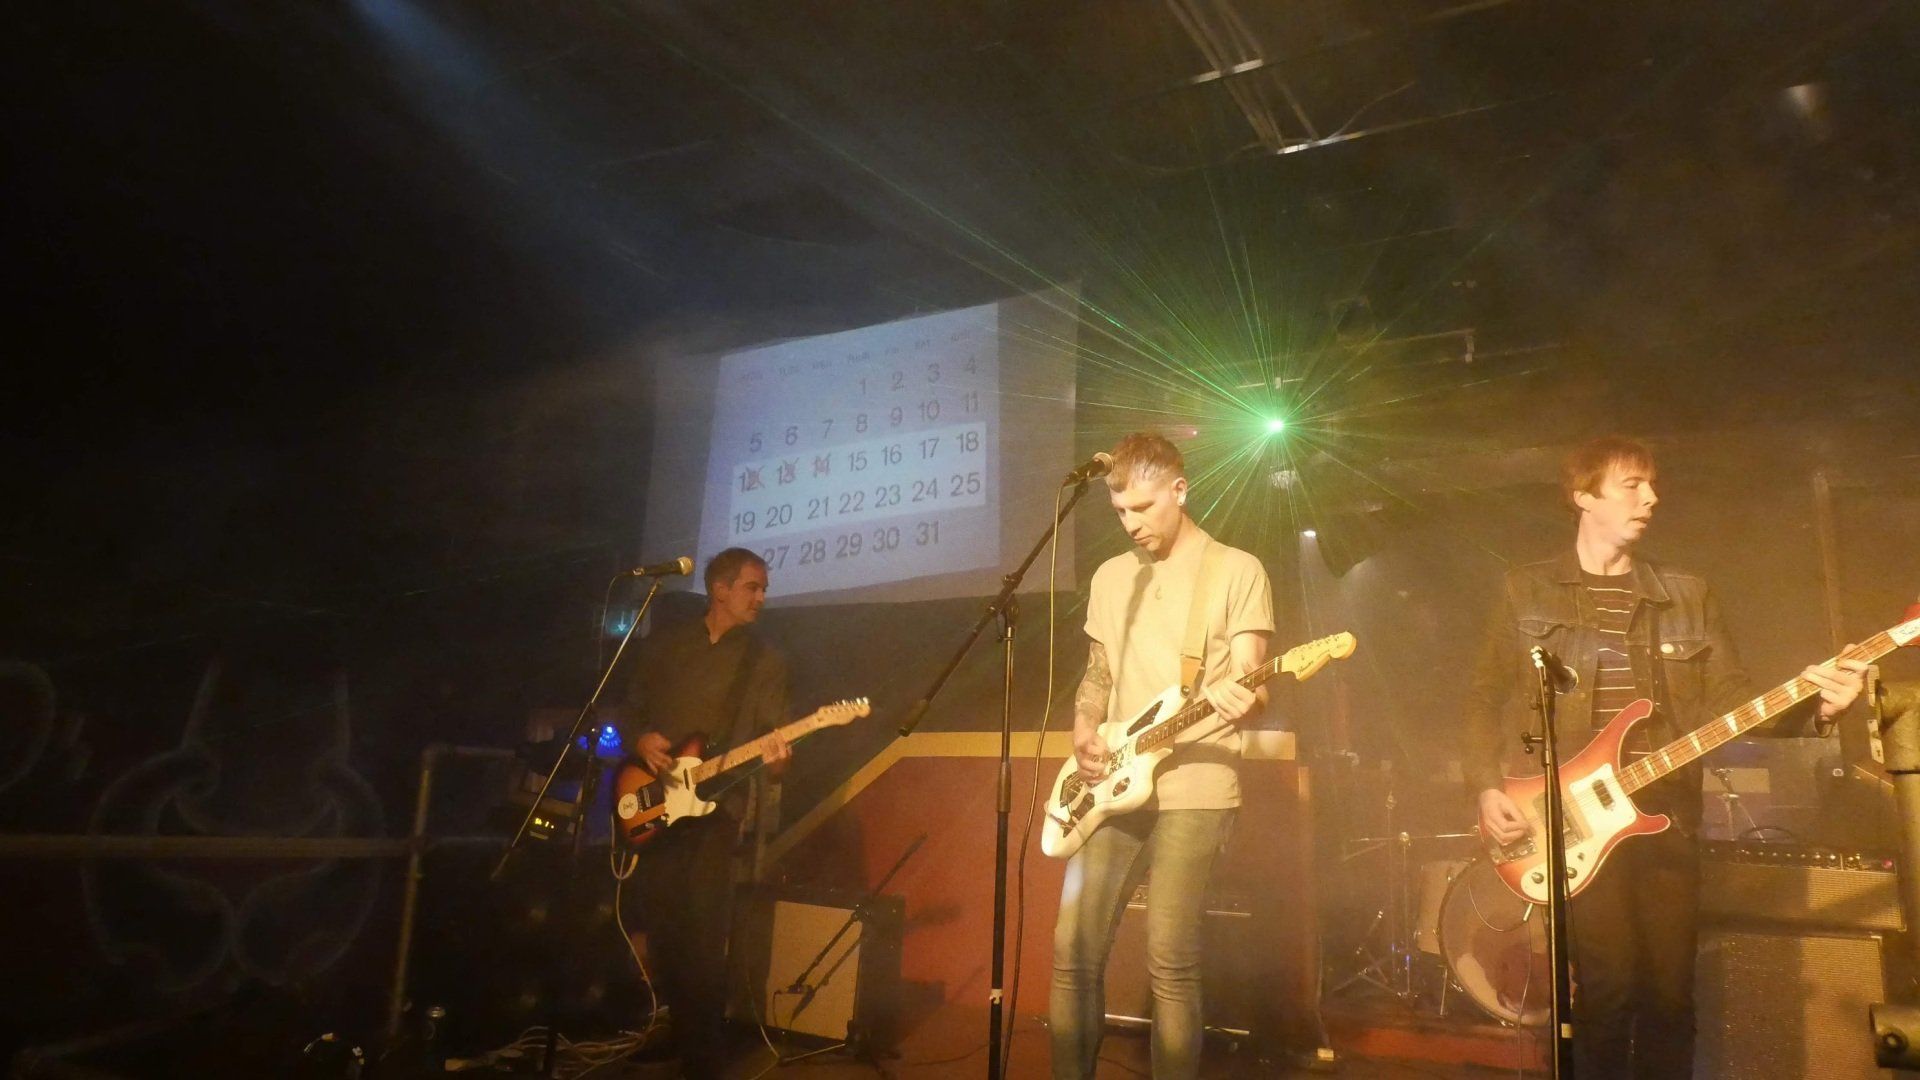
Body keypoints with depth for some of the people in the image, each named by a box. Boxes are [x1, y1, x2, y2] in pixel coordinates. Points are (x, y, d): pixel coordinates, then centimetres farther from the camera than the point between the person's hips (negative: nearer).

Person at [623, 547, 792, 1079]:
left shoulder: (766, 660, 5)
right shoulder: (665, 643, 11)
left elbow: (772, 734, -1)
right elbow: (630, 707, 15)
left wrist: (776, 757, -23)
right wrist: (640, 739, -5)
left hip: (714, 808, -2)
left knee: (702, 941, -7)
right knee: (661, 931, 6)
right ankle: (668, 1036, 24)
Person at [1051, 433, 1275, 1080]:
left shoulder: (1237, 571, -1)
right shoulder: (1110, 577, 15)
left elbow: (1250, 687, -5)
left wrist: (1239, 702, -28)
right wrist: (1084, 736, 0)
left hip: (1192, 791, -5)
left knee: (1170, 964, -6)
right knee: (1073, 951, 3)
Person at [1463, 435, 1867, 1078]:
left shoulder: (1687, 596, 12)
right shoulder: (1528, 592, 4)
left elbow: (1729, 698, 7)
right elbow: (1486, 699, 5)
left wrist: (1810, 704, -11)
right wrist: (1486, 788, -6)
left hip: (1666, 815, 3)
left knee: (1669, 994, 7)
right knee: (1608, 988, -6)